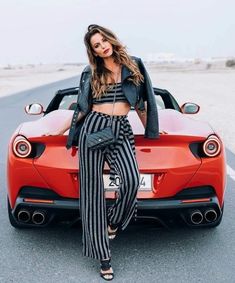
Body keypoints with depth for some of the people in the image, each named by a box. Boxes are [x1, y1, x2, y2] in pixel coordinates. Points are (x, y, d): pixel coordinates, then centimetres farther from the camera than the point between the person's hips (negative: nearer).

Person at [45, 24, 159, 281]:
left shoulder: (133, 65, 11)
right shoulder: (90, 74, 10)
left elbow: (141, 101, 16)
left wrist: (150, 129, 21)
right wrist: (60, 130, 18)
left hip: (121, 130, 0)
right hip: (93, 129, 0)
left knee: (132, 180, -26)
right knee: (93, 190, -3)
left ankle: (113, 223, 5)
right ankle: (103, 256, 6)